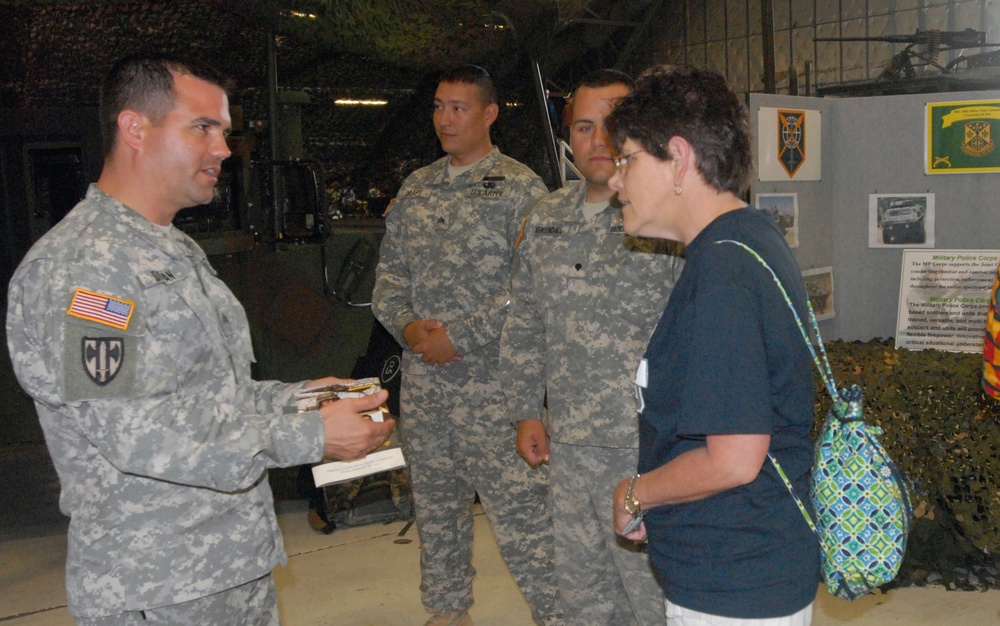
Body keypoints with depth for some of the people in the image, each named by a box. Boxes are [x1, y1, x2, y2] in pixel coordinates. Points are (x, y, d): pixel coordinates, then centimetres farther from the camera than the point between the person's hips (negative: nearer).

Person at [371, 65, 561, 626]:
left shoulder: (520, 187, -6)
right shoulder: (415, 188, 13)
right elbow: (390, 270, 15)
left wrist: (460, 338, -16)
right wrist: (408, 326, -4)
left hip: (491, 379, -6)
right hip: (421, 377, 6)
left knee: (518, 506, -5)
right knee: (435, 501, 17)